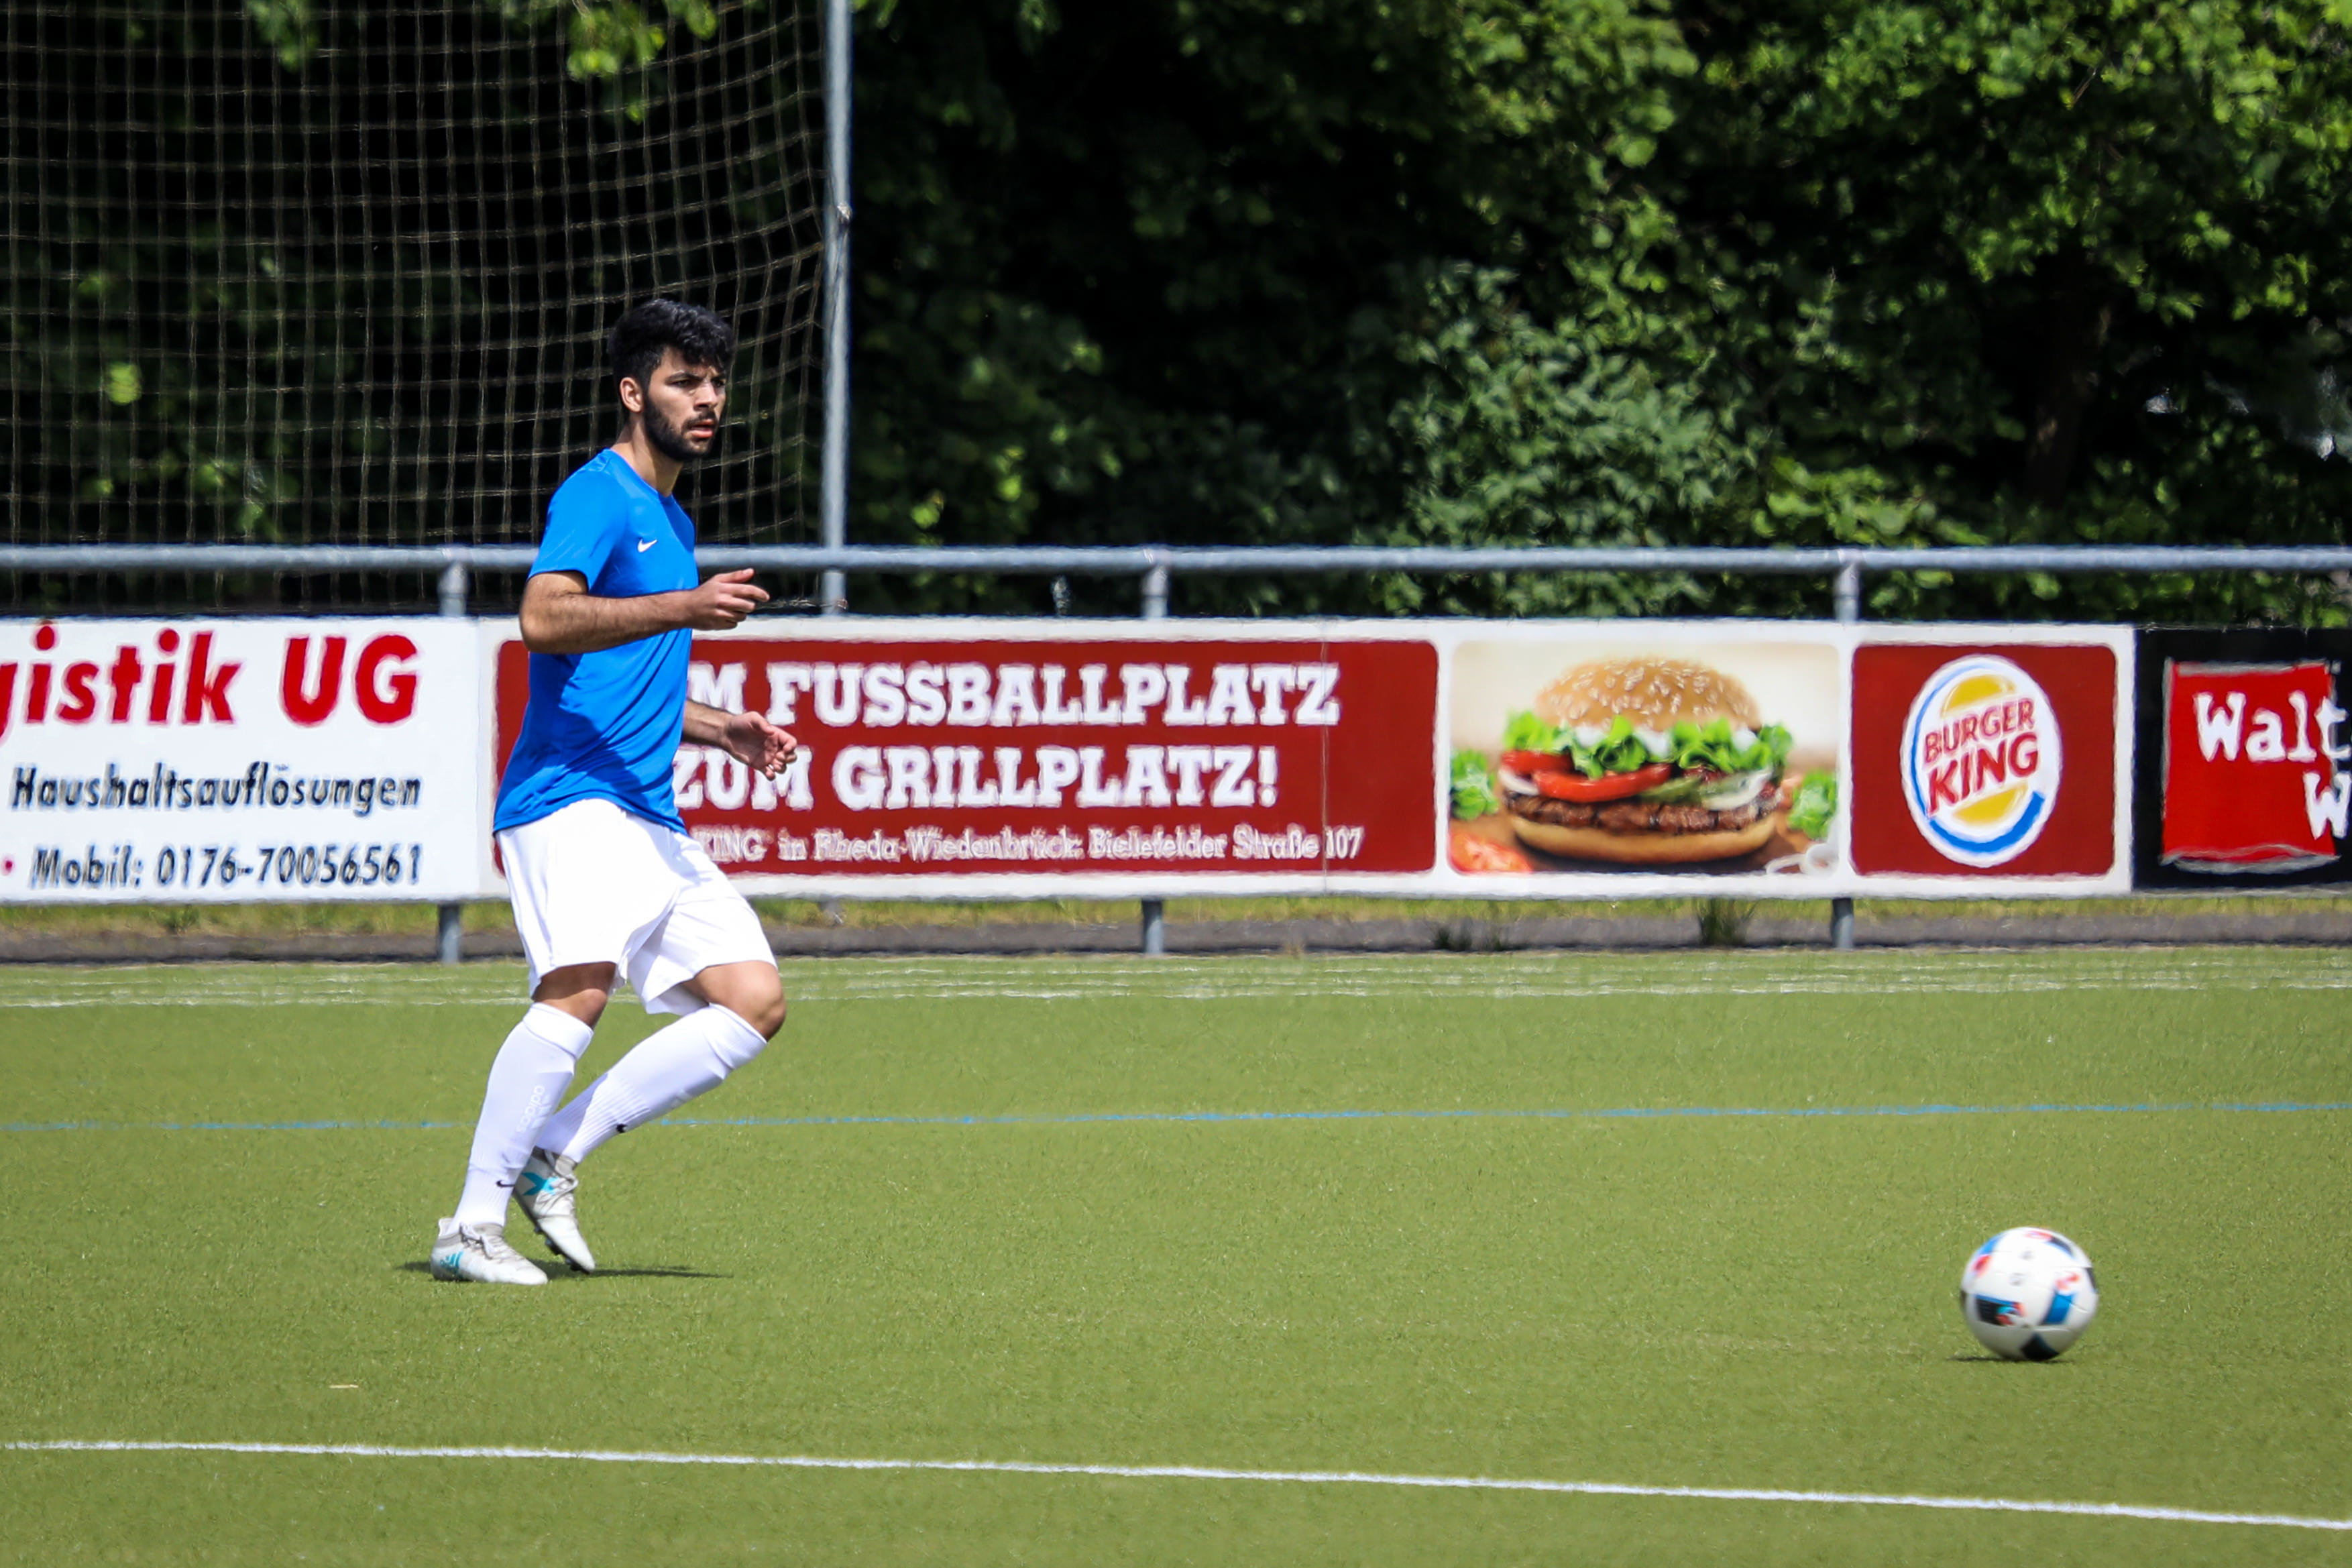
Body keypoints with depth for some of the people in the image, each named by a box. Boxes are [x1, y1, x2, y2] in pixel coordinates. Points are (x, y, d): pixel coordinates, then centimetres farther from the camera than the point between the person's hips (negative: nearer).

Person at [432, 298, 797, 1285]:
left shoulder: (673, 521, 24)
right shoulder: (599, 495, -5)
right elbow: (545, 619, -23)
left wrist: (722, 730, 22)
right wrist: (686, 608, -28)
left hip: (649, 820, 9)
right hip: (567, 799, -9)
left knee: (755, 1003, -1)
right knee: (581, 987, -28)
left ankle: (552, 1156, 1)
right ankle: (474, 1227, -24)